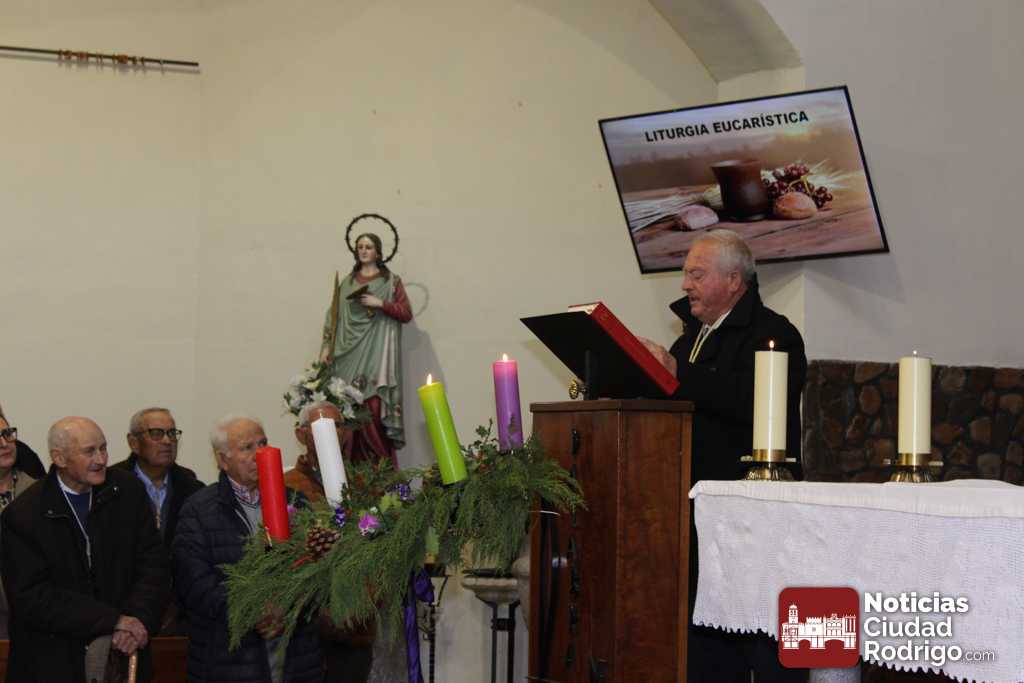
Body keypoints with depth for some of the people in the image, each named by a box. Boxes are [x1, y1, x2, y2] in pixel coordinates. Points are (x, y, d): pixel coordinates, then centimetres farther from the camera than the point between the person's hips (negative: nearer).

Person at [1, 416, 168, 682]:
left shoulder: (129, 491, 1)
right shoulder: (23, 514, -10)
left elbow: (153, 564, 1)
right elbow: (31, 597, -15)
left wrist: (139, 618, -18)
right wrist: (113, 620, -20)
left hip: (124, 650, 3)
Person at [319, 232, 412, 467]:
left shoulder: (391, 280, 8)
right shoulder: (346, 283, 16)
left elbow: (406, 313, 2)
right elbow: (334, 316, 12)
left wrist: (380, 303, -10)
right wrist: (327, 346, 2)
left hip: (377, 351, -3)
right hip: (350, 352, 3)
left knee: (375, 407, -14)